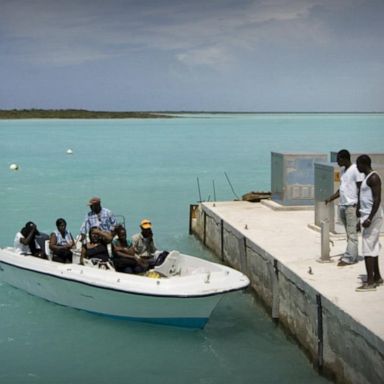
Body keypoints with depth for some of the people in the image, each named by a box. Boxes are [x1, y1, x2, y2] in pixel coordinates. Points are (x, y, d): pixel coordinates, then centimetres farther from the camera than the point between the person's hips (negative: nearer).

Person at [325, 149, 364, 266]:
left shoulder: (356, 170, -10)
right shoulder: (343, 170, 16)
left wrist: (358, 206, -16)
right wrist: (330, 198, 11)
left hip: (352, 205, -9)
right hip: (342, 205, 9)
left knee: (351, 233, -6)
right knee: (349, 233, 10)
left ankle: (349, 258, -6)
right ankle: (352, 255, 15)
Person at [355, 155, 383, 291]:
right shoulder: (367, 177, 16)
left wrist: (369, 218, -27)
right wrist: (363, 218, 25)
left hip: (372, 217, -10)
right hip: (367, 216, 10)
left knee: (368, 248, -11)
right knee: (373, 248, 15)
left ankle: (370, 282, -10)